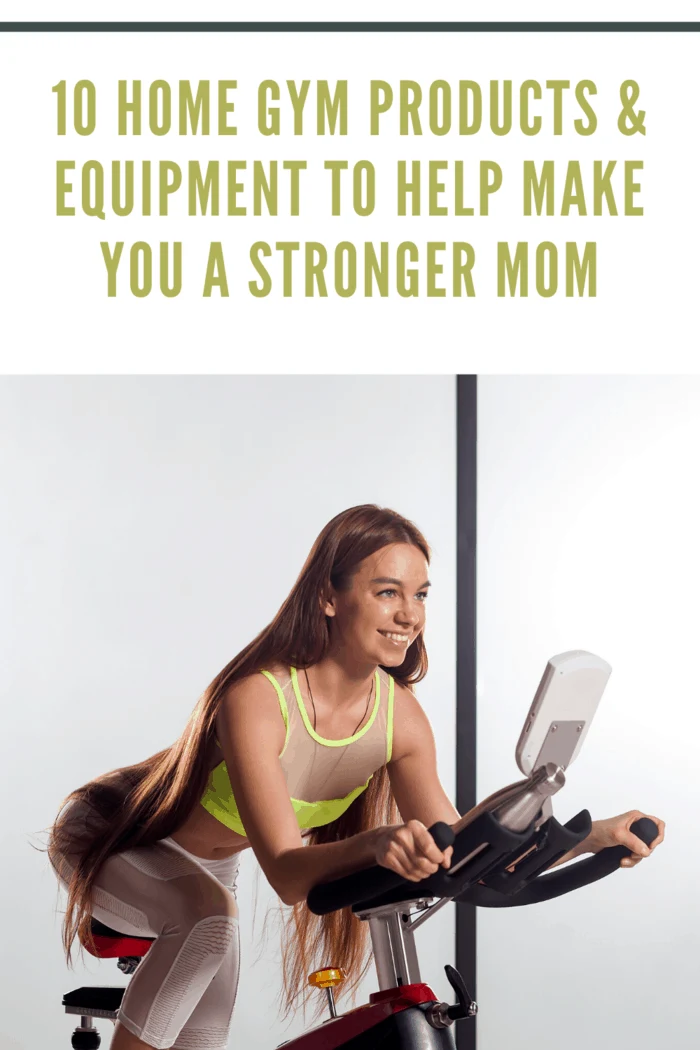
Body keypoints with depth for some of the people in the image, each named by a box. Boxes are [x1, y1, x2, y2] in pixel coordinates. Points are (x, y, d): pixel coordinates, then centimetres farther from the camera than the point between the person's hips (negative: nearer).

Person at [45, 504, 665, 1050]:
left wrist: (594, 837, -28)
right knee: (211, 916, -35)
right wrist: (375, 844, -63)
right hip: (111, 840, -6)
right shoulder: (257, 698, -38)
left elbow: (454, 853, -17)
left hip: (206, 864, 6)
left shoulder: (401, 718, -20)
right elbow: (287, 873, -43)